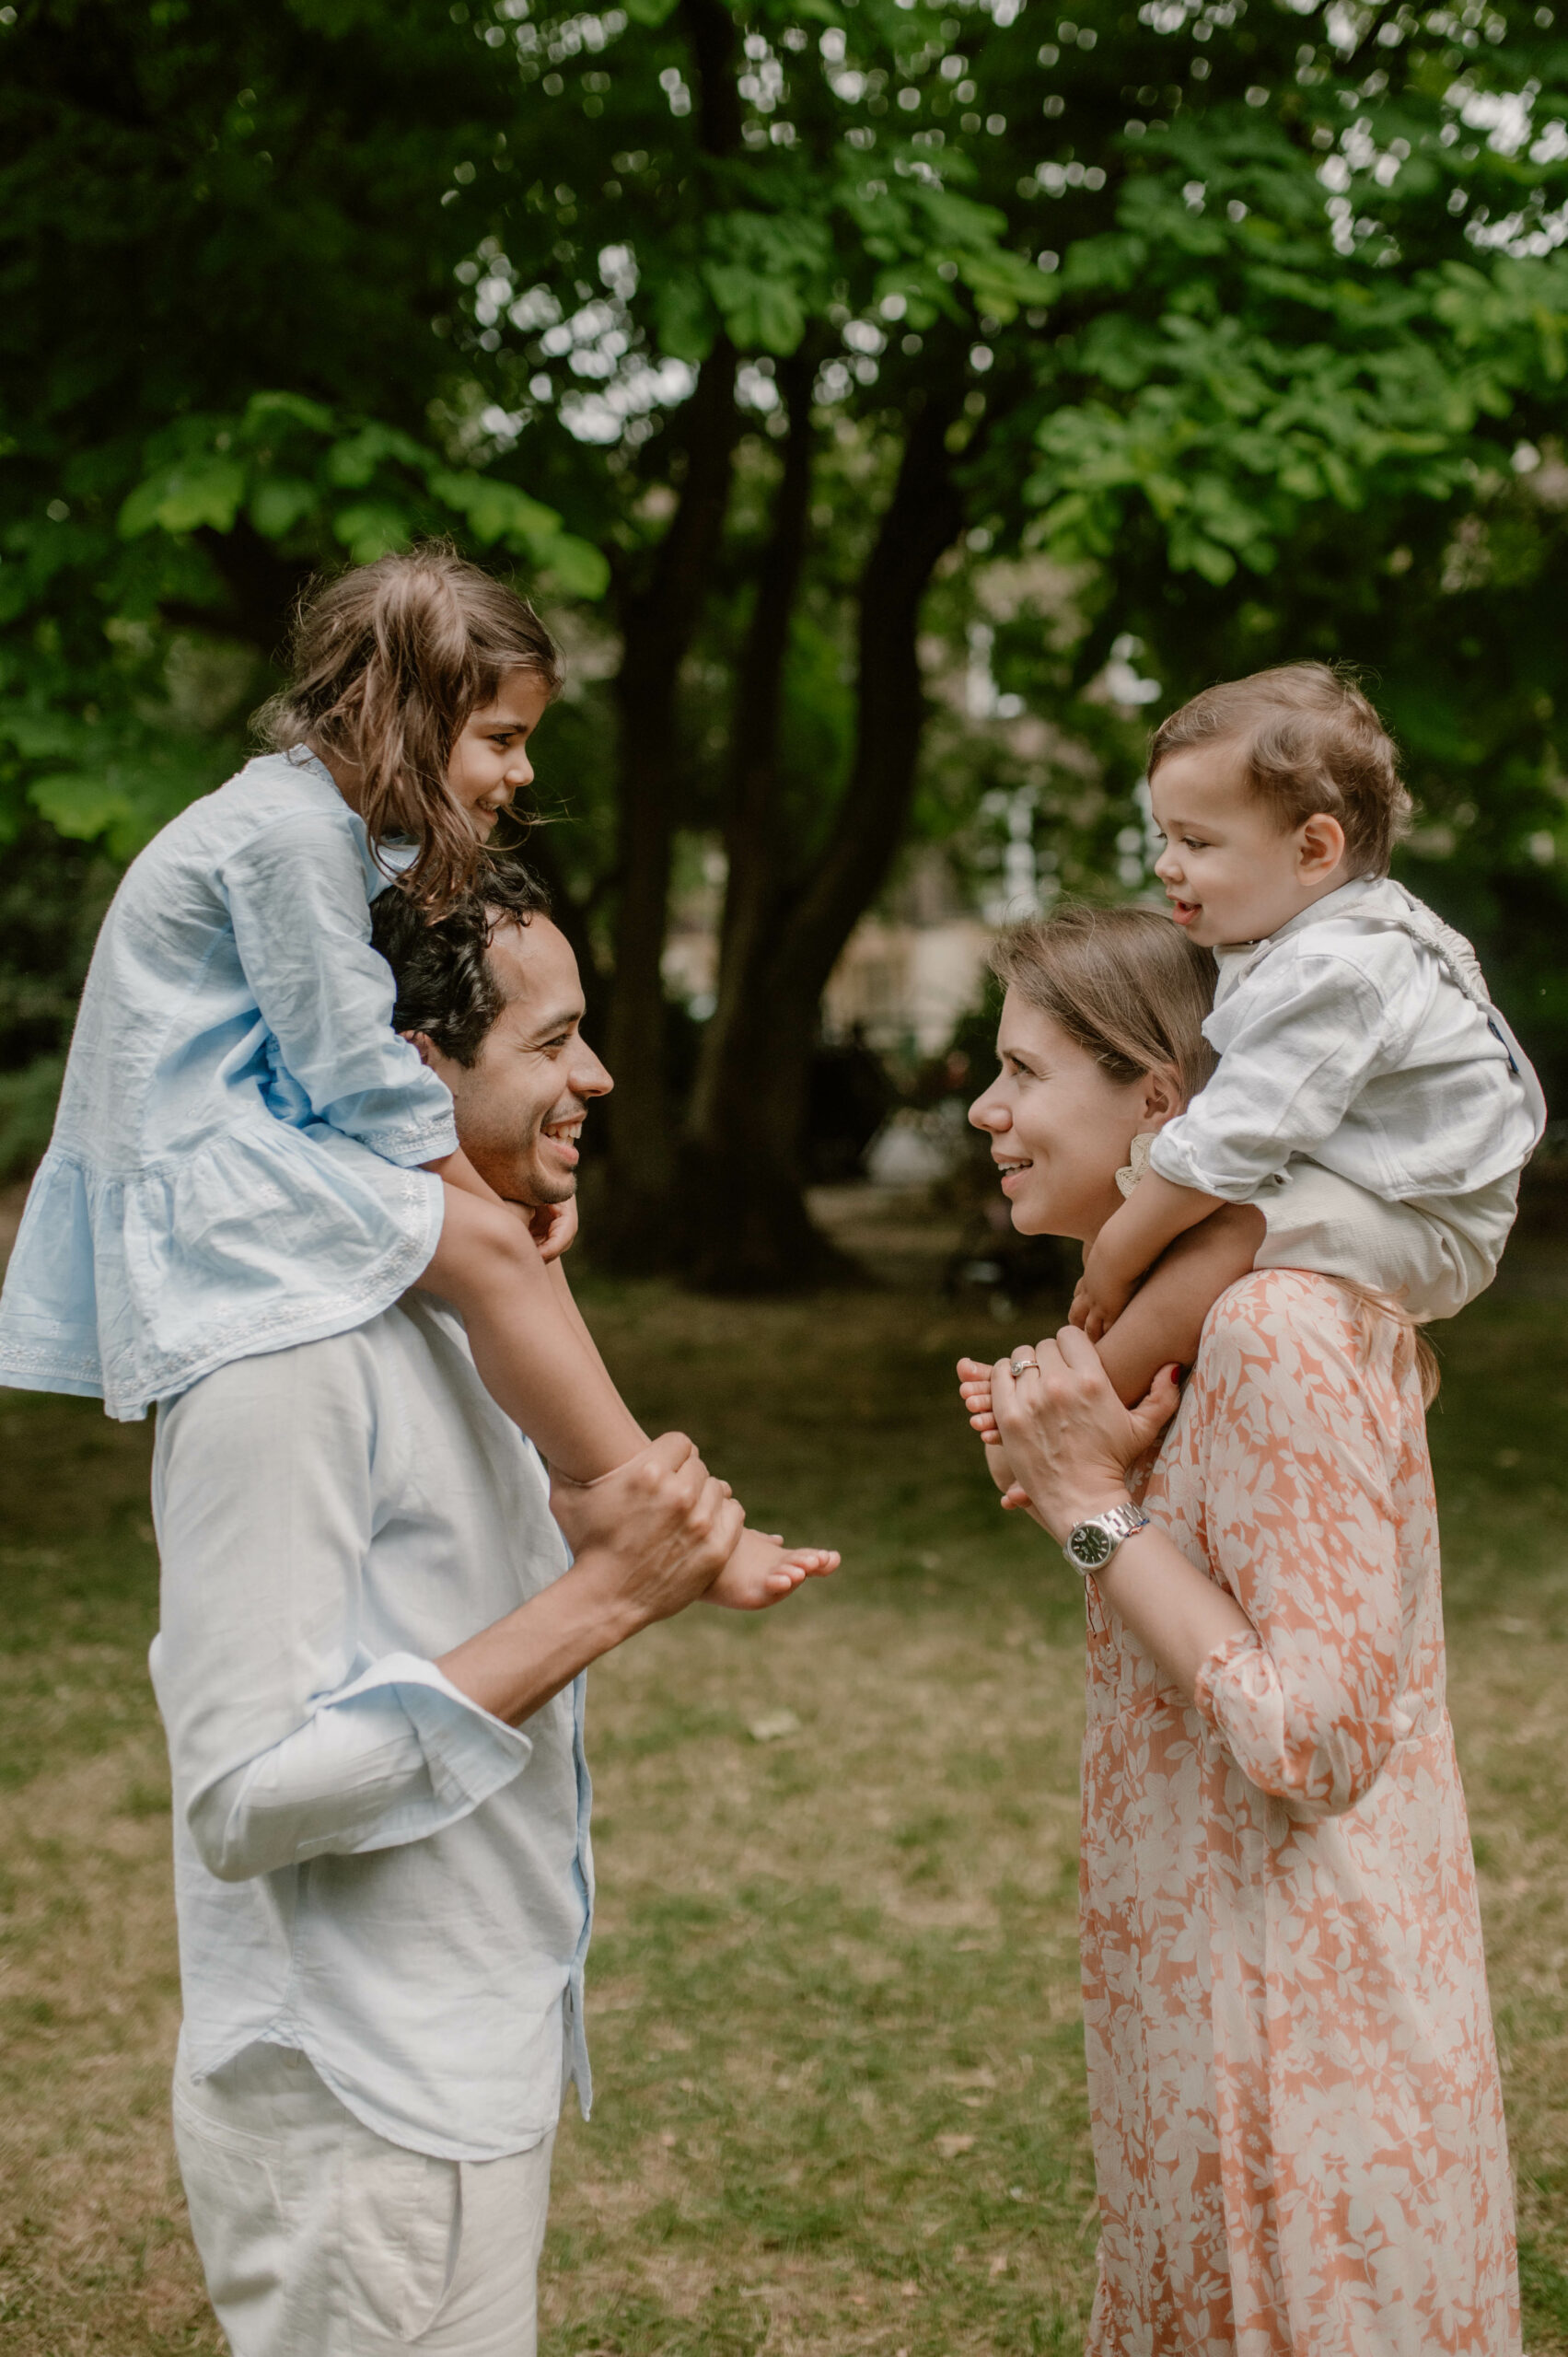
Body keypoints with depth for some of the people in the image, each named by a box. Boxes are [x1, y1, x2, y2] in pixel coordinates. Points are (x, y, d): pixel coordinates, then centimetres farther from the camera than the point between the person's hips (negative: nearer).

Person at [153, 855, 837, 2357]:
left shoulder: (430, 1315, 9)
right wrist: (600, 1597, -26)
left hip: (470, 2077, 9)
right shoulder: (288, 1356, -23)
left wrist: (651, 1565, 4)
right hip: (362, 2121, -9)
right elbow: (247, 1797, -26)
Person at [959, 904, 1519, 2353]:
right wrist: (1100, 1481, -3)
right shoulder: (1242, 1309, 9)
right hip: (1210, 1977, 10)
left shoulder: (1277, 1334, -22)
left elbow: (1320, 1742, -24)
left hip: (1292, 2011, -9)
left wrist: (1099, 1511, -19)